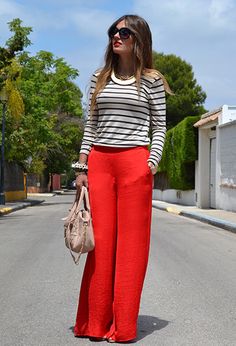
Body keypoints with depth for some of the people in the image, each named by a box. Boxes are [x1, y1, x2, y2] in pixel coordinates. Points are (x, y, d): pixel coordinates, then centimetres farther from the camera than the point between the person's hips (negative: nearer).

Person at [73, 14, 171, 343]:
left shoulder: (151, 80, 5)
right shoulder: (99, 78, 14)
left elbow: (159, 127, 5)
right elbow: (91, 125, 14)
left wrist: (151, 165, -7)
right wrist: (83, 167, 7)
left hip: (134, 162, -3)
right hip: (99, 161, 3)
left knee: (131, 241, -1)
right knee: (100, 240, 4)